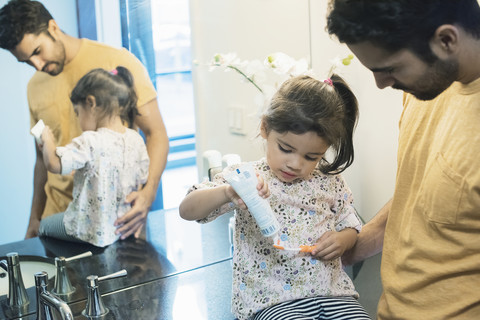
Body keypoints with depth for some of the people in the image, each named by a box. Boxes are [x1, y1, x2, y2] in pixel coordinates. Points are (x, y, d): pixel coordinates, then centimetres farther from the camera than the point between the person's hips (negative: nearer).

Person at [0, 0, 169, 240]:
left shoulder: (118, 62, -7)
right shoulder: (35, 87, 10)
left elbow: (156, 134, -9)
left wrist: (148, 193, -24)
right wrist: (35, 217, 19)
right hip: (60, 214, 4)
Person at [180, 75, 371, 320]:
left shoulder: (329, 181, 6)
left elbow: (350, 227, 20)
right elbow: (187, 211, -12)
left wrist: (343, 239, -5)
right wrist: (227, 192, -31)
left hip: (331, 289, 3)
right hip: (272, 300, -3)